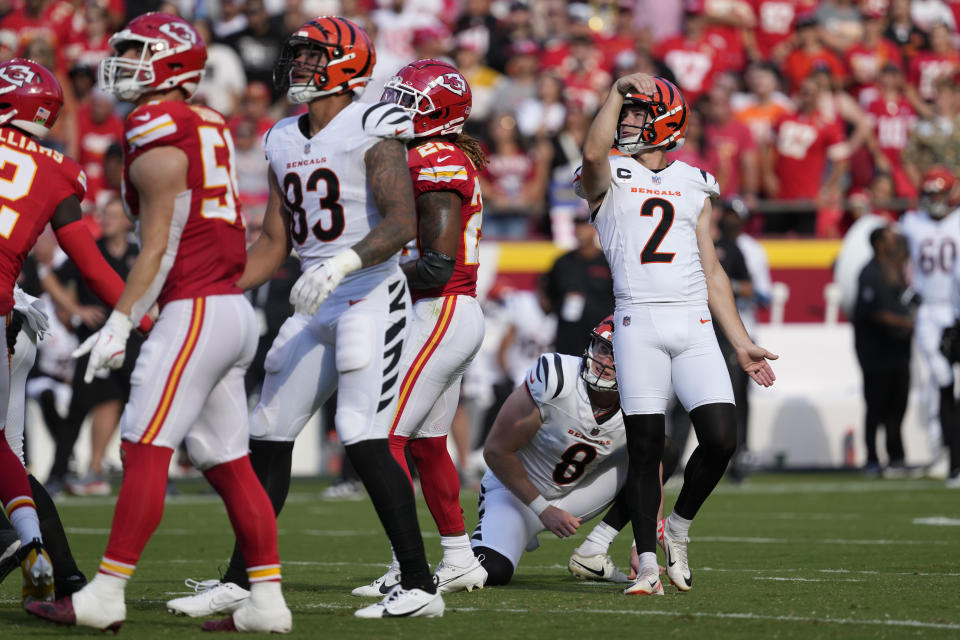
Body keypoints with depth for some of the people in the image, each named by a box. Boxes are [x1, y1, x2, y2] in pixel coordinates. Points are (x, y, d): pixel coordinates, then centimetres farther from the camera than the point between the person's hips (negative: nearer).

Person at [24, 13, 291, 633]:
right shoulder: (210, 126, 16)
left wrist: (120, 324, -13)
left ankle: (105, 595, -9)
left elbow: (159, 245, -14)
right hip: (234, 306, 9)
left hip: (196, 309, -9)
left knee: (145, 451, -8)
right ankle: (267, 600, 9)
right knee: (228, 461, 10)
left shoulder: (156, 130, -10)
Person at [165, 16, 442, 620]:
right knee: (269, 437, 8)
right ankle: (240, 581, 16)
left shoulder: (373, 132, -10)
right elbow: (274, 244, 18)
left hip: (371, 295, -8)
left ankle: (420, 585, -10)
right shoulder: (285, 141, 14)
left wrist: (344, 263, -35)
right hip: (314, 305, 8)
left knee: (364, 440, -16)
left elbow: (402, 222, -21)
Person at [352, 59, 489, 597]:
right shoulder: (456, 161, 15)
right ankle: (459, 562, 24)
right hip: (462, 314, 10)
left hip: (440, 314, -10)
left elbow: (438, 265, -21)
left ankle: (408, 568, -12)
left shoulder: (435, 163, -16)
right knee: (427, 442, 17)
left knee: (386, 437, -10)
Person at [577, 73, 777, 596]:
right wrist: (617, 90, -10)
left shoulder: (694, 185, 18)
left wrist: (740, 343, 14)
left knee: (721, 439, -8)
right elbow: (593, 154, -19)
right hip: (639, 322, -3)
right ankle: (648, 564, 4)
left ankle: (678, 528, 16)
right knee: (645, 447, -6)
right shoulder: (607, 179, 9)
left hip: (694, 322, 3)